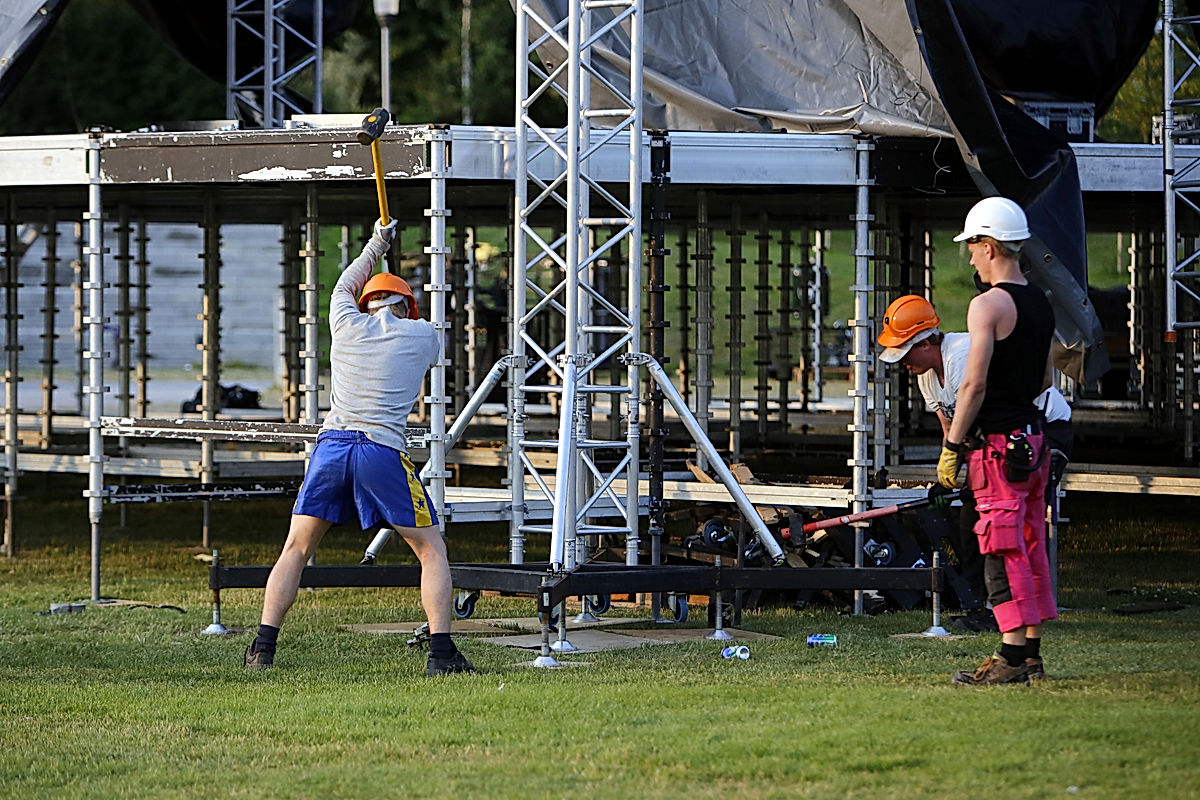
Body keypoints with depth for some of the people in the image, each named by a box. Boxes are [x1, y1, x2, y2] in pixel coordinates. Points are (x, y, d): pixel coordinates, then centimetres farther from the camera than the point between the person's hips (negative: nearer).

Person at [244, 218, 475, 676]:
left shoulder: (348, 323, 13)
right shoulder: (424, 335, 10)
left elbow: (345, 286, 37)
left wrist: (377, 245, 52)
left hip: (331, 445, 2)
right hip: (383, 450, -2)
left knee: (296, 549, 12)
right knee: (431, 551, 8)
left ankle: (263, 648, 4)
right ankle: (440, 651, -4)